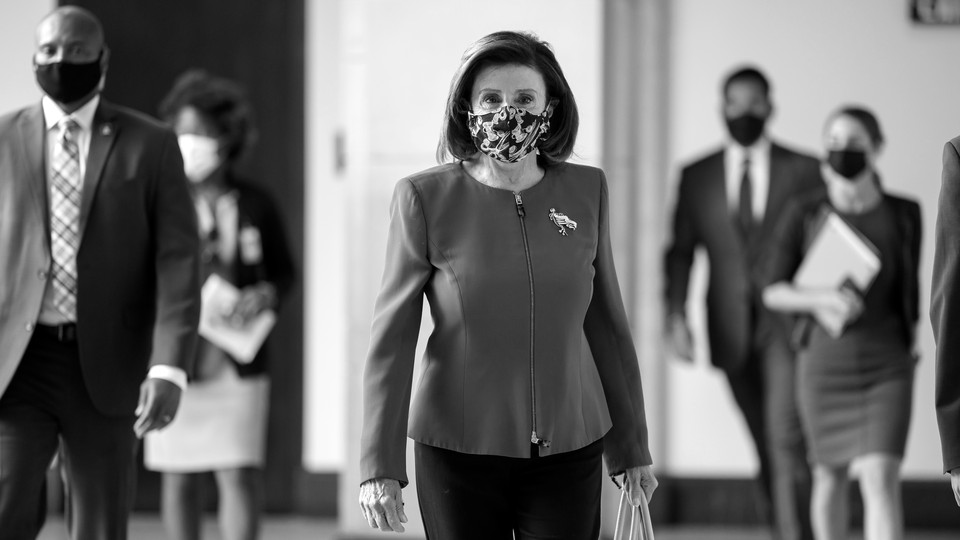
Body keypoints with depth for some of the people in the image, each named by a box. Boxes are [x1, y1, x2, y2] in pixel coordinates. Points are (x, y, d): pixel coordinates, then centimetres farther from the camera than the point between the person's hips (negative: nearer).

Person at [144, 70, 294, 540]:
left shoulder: (256, 206, 2)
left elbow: (283, 271, 14)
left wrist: (266, 294, -8)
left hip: (238, 364, 0)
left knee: (240, 477, -8)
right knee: (179, 480, 9)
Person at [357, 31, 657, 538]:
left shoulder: (586, 191, 3)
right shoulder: (425, 198, -6)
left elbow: (606, 323, 10)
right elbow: (391, 337, -5)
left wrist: (631, 446, 14)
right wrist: (379, 465, -10)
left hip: (569, 454, 2)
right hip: (458, 454, -2)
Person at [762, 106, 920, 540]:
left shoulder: (904, 215, 0)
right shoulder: (803, 215, -2)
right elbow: (773, 292, -2)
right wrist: (819, 299, -20)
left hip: (887, 369, -1)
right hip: (823, 365, 1)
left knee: (881, 480, -16)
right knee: (830, 481, 14)